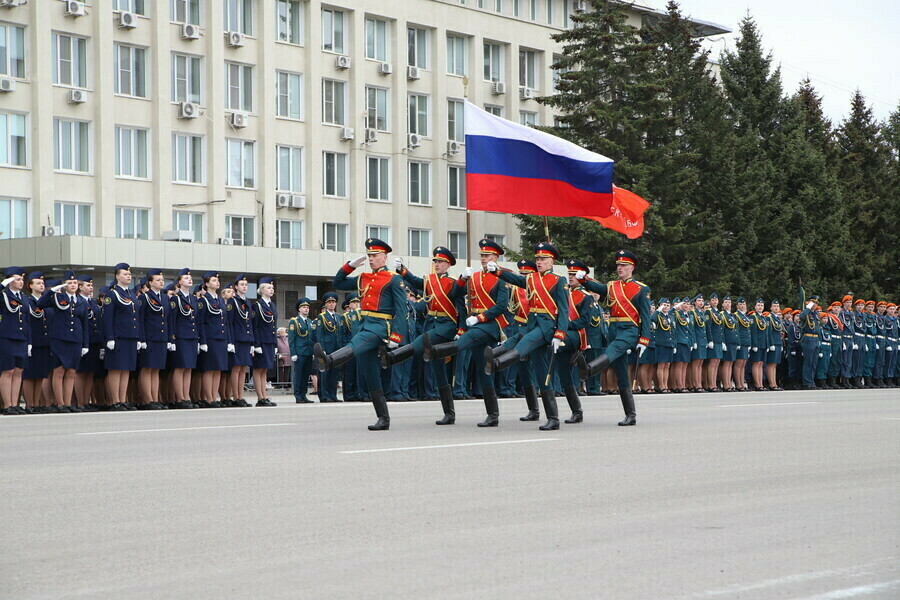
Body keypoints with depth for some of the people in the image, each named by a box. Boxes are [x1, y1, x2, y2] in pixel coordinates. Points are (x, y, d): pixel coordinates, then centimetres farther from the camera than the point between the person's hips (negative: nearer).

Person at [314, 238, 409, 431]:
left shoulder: (394, 279, -1)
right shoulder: (364, 279, 20)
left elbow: (401, 310, -8)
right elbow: (338, 283, 28)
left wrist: (396, 337, -18)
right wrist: (351, 265, 14)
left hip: (381, 326, -8)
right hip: (366, 325, 8)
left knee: (356, 343, -37)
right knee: (369, 376, 4)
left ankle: (328, 361, -67)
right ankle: (383, 419, 7)